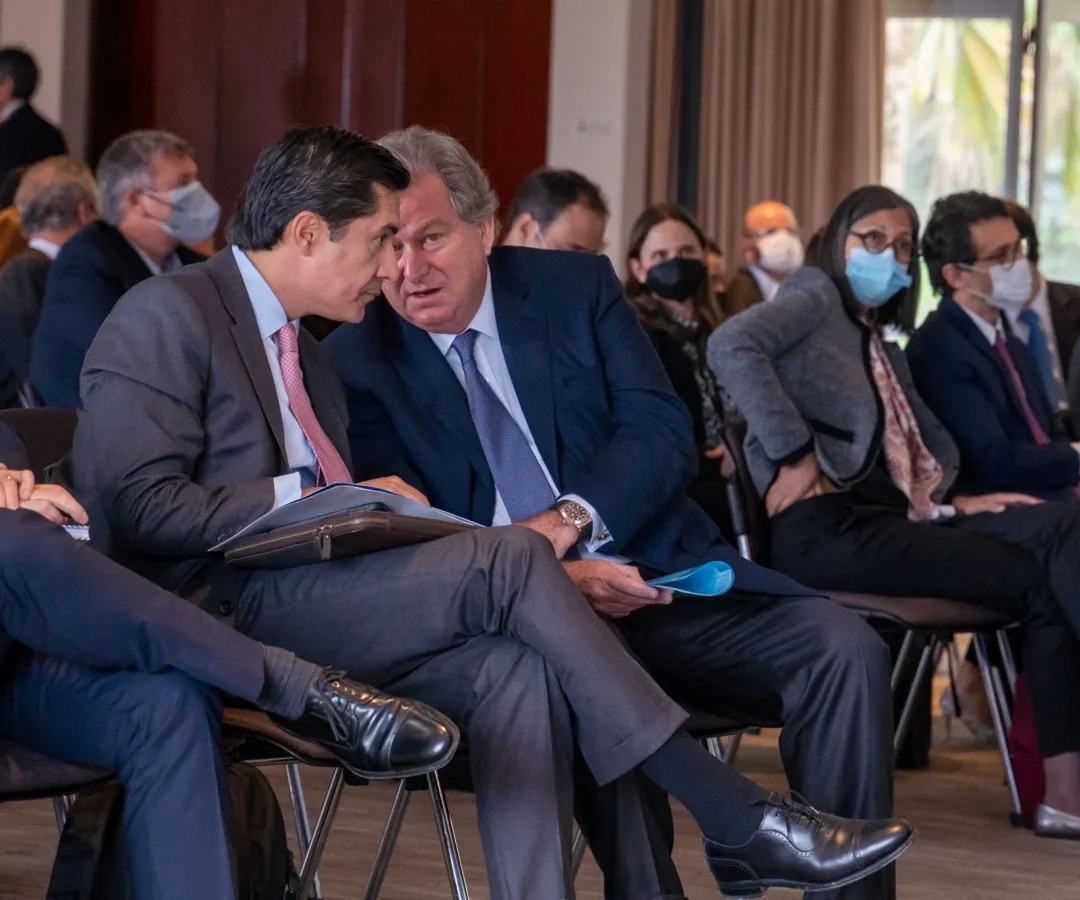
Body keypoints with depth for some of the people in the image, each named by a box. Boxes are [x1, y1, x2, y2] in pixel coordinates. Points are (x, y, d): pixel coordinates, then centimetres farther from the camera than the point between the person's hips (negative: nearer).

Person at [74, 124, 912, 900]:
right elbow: (143, 507, -14)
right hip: (216, 610, -8)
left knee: (514, 665, -19)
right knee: (510, 561, -20)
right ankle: (740, 824, -18)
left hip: (304, 614, 8)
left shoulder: (309, 357, 24)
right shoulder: (167, 316, -2)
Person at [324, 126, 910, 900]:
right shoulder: (355, 363, 3)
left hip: (655, 574, 3)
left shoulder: (577, 287, 8)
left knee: (845, 649, -21)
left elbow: (663, 432, 0)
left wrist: (570, 519, -20)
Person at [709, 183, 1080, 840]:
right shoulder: (816, 295, 5)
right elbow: (733, 347, -16)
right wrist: (794, 453, -16)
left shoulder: (884, 350, 28)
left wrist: (940, 499, 10)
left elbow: (938, 447, 33)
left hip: (888, 515, 7)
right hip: (825, 523, -7)